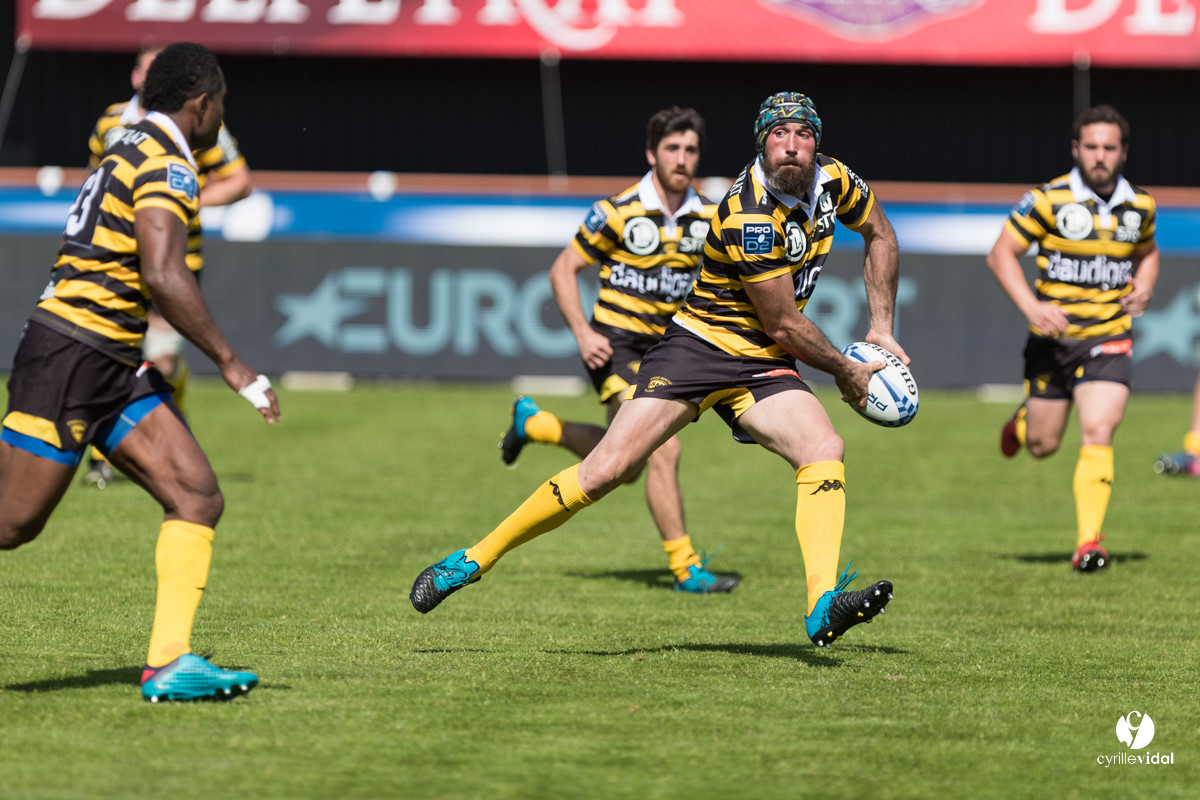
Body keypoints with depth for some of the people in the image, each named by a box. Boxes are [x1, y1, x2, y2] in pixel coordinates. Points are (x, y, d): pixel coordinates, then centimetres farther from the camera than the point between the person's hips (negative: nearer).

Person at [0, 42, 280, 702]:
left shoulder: (132, 149, 18)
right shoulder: (166, 166, -13)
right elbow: (162, 275, -26)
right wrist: (229, 363, -21)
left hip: (114, 372, 10)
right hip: (68, 357, -10)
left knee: (198, 499, -3)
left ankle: (168, 664, -9)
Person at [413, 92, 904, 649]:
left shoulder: (832, 181, -3)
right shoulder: (749, 217, -24)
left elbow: (879, 233, 21)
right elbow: (784, 325, -16)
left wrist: (882, 328, 15)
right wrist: (846, 372, -1)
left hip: (763, 367, 6)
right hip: (697, 346, -6)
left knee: (825, 451, -22)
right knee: (605, 471, -14)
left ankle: (823, 608, -33)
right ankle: (477, 558, 0)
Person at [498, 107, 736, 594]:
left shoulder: (708, 218, 0)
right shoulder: (619, 212, -14)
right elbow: (563, 270, -6)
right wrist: (583, 333, -18)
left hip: (662, 347, 6)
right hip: (615, 345, -6)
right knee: (664, 451, -18)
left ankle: (533, 424, 40)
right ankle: (685, 568, -11)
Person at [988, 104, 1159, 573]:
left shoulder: (1139, 205, 1)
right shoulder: (1049, 200, -11)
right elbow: (1000, 254, -7)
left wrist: (1144, 286, 1)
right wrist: (1031, 306, -20)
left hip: (1108, 340, 1)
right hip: (1053, 337, -1)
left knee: (1098, 434, -17)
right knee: (1042, 446, 9)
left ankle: (1089, 543, -14)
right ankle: (1022, 423, 48)